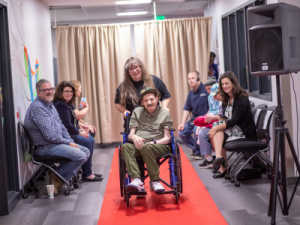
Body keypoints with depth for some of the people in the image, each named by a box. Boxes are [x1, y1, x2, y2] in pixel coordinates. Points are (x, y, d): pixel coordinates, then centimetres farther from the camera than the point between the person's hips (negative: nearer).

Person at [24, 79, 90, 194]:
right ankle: (58, 177, -4)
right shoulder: (37, 108, -19)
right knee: (80, 156, -22)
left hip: (58, 143, 10)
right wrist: (68, 143, -11)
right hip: (44, 147, -10)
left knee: (86, 152, 6)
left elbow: (61, 126, 18)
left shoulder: (50, 105, 14)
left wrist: (71, 142, 4)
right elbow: (50, 135, -23)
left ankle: (59, 176, 4)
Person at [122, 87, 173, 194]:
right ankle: (137, 180, -43)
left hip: (159, 146, -3)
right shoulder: (137, 112, 21)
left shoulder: (165, 113, 12)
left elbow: (167, 138, 5)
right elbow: (130, 134, 15)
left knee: (146, 147, -38)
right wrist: (134, 137, -10)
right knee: (126, 147, -31)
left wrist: (154, 142, -15)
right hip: (139, 144, 3)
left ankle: (155, 180, -28)